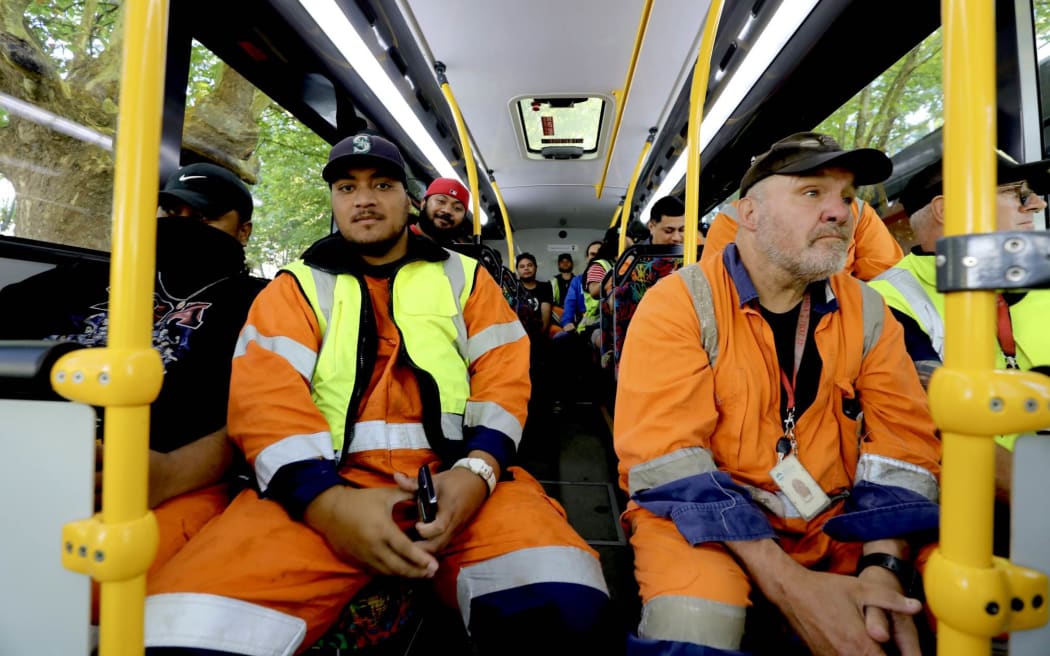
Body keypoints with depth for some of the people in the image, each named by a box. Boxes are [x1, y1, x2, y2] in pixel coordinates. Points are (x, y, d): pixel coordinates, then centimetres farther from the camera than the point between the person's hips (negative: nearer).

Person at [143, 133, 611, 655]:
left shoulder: (464, 277, 17)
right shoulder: (297, 287, 15)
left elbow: (504, 375, 5)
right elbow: (267, 396, 0)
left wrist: (477, 469, -15)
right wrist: (326, 500, -18)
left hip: (455, 477, 1)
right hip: (324, 483, 0)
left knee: (560, 602, -28)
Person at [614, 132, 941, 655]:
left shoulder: (866, 311, 5)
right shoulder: (678, 302, -11)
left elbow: (901, 442, 0)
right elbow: (662, 452, -19)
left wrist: (882, 566, -18)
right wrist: (784, 580, -26)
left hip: (840, 523, 5)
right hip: (707, 521, -4)